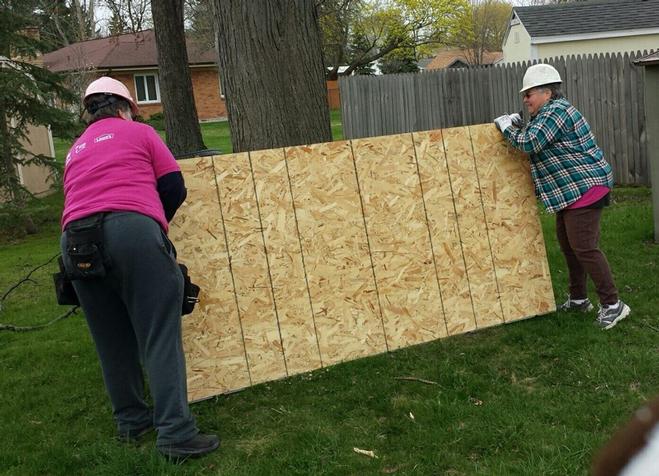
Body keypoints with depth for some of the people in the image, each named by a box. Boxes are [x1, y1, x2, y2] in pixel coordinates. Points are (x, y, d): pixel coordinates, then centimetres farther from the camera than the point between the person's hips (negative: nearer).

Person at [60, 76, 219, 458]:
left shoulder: (76, 150, 32)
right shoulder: (139, 132, 19)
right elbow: (174, 187, 12)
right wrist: (153, 224, 29)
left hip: (77, 241, 5)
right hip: (131, 229, -5)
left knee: (113, 340, 15)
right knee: (160, 336, -5)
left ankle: (132, 420, 26)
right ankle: (176, 433, -9)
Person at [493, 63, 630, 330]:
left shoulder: (556, 111, -16)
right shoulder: (549, 113, 17)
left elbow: (529, 143, -23)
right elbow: (537, 141, 24)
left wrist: (506, 127, -8)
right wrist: (519, 126, 9)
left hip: (584, 188, -11)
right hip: (571, 191, 11)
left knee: (584, 247, -11)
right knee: (567, 243, 15)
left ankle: (612, 305, -4)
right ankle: (578, 299, 26)